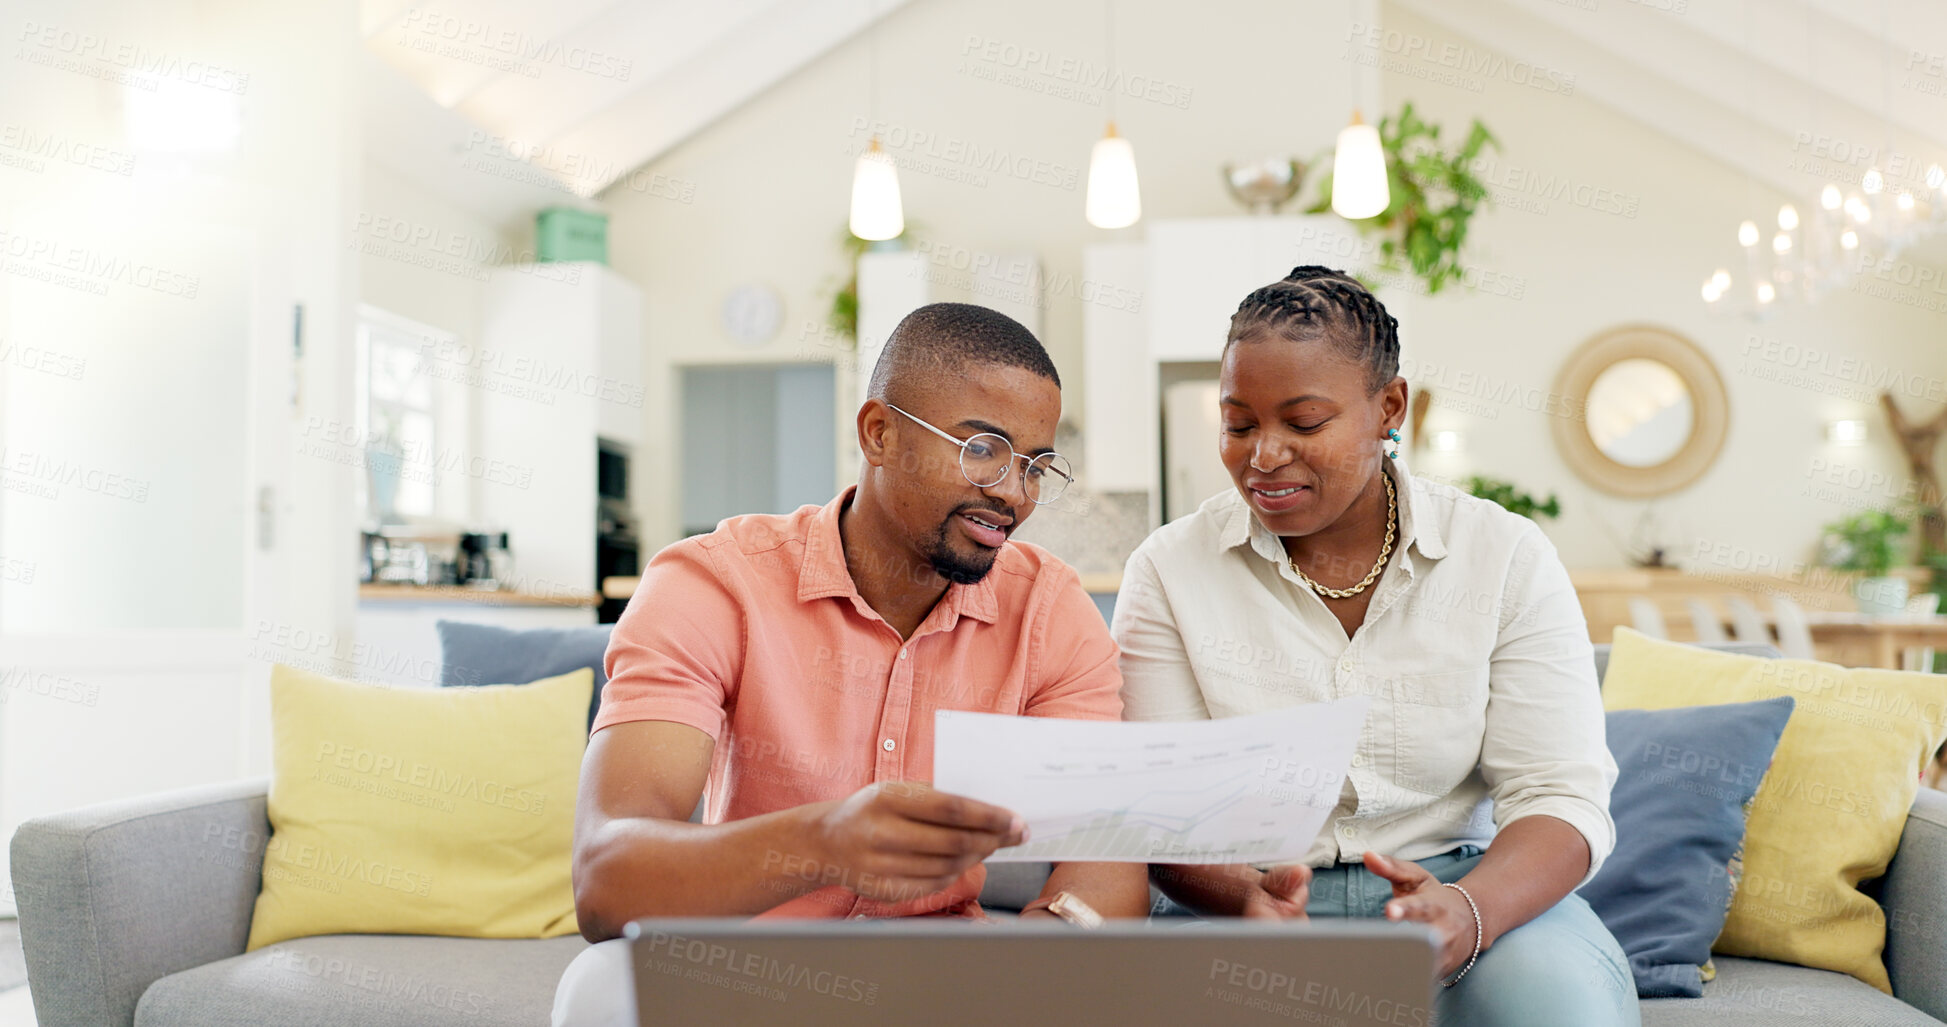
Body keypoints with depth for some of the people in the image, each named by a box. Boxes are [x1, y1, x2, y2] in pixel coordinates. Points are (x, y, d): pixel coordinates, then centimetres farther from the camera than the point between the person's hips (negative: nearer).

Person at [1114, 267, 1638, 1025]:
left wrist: (1466, 912, -25)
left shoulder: (1507, 557, 3)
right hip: (1263, 905, 0)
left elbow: (1561, 797, -3)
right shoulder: (1171, 571, 3)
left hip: (1479, 886, 0)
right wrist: (1243, 897, -24)